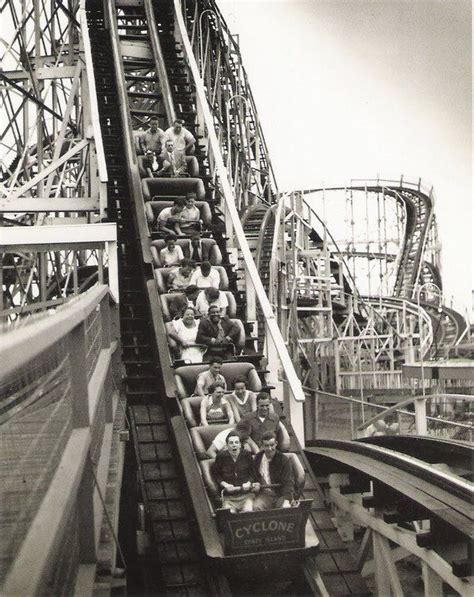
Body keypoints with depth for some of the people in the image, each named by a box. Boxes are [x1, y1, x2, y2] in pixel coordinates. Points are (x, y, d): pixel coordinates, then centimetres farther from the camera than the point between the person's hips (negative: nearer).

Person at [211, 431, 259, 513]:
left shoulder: (246, 455, 4)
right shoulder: (221, 456, 1)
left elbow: (253, 473, 11)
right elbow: (215, 474, 9)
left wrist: (248, 483, -8)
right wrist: (225, 485, -6)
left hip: (246, 494, 1)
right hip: (228, 496, 0)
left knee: (248, 511, -24)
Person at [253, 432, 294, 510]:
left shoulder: (283, 460, -2)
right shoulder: (258, 458, 8)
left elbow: (288, 483, -10)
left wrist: (287, 500, -25)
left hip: (281, 495, -2)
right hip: (265, 494, 2)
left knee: (286, 507, -32)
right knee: (256, 507, -30)